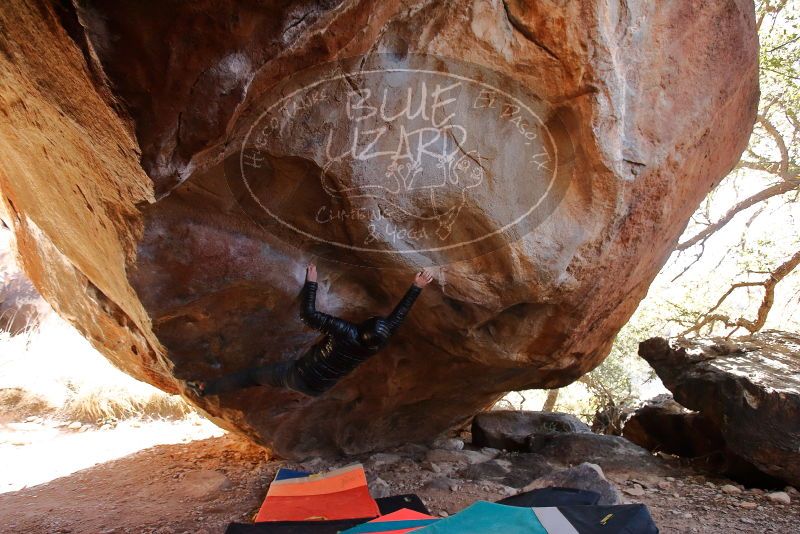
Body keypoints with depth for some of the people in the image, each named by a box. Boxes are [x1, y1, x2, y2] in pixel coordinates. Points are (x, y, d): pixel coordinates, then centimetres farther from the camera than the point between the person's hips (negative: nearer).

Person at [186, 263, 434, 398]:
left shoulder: (345, 332, -32)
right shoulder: (376, 345, -19)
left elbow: (308, 314, -30)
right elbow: (397, 316, -8)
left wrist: (311, 282, -21)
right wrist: (417, 286, -2)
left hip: (298, 375, -3)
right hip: (317, 388, 3)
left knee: (253, 374, 13)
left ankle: (205, 388, 26)